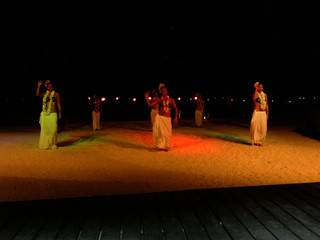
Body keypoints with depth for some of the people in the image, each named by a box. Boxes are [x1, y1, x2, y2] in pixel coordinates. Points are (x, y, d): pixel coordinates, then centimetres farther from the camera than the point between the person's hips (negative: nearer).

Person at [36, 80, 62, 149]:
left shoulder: (56, 94, 6)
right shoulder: (44, 94, 8)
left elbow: (58, 104, 7)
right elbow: (37, 94, -9)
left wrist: (60, 113, 2)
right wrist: (39, 86, -14)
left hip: (53, 114, -1)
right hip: (45, 114, 1)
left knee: (53, 130, -1)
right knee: (45, 129, 1)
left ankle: (53, 144, 14)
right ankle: (45, 144, 9)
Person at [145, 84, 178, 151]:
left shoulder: (171, 100, 5)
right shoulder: (159, 100, 4)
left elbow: (176, 109, 9)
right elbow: (150, 105, -1)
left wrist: (176, 118, 1)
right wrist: (147, 98, -12)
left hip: (168, 119, 1)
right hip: (160, 117, -1)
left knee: (167, 134, 2)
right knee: (159, 132, -10)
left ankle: (166, 146, 23)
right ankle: (160, 146, 9)